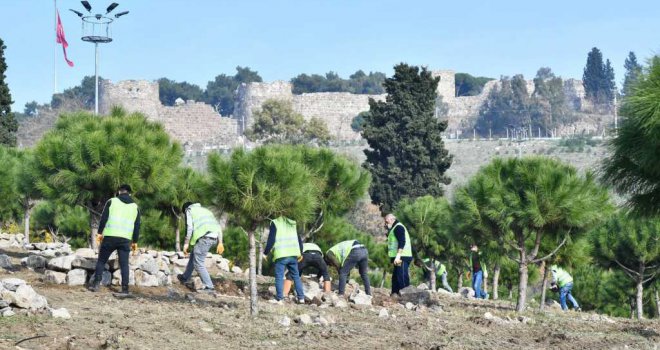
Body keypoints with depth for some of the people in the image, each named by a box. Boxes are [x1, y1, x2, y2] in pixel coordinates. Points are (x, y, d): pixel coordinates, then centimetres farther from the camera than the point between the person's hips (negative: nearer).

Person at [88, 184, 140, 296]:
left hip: (110, 237, -2)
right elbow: (137, 226, 12)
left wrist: (100, 233, 4)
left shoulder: (112, 202, 6)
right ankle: (125, 289, -4)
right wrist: (135, 241, 16)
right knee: (124, 264, 1)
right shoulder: (135, 207, 14)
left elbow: (104, 218, -1)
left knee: (101, 260, 10)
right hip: (125, 239, 2)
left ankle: (96, 283, 4)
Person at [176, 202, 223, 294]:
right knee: (194, 256, 26)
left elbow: (189, 227, -2)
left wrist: (186, 243, 0)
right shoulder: (206, 210, 32)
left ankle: (209, 287, -8)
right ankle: (185, 278, 37)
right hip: (214, 237, 8)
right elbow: (218, 225, 22)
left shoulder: (189, 210, 14)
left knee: (198, 263, -2)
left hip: (204, 237, -8)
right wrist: (220, 242, 18)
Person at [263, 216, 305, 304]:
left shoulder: (275, 223, -3)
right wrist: (300, 253, 26)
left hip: (281, 255, -5)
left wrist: (265, 253, 1)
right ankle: (301, 297, 13)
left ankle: (279, 299, -6)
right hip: (293, 254, 5)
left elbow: (271, 240, -8)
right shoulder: (292, 223, 13)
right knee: (296, 276, 14)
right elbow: (299, 239, 17)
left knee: (279, 277, -2)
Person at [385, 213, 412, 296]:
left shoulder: (398, 227, -8)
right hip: (398, 258, 11)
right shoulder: (394, 228, 25)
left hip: (402, 257, -11)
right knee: (395, 278, 14)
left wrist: (398, 256, -25)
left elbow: (402, 242, -19)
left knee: (402, 278, -15)